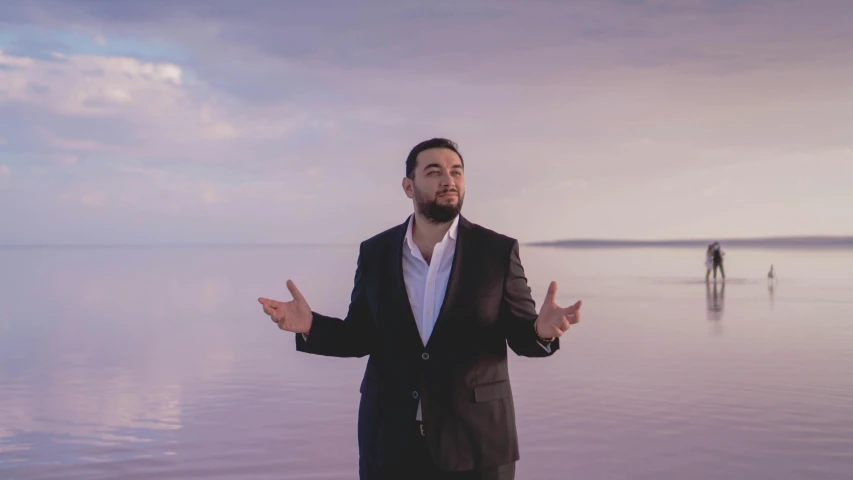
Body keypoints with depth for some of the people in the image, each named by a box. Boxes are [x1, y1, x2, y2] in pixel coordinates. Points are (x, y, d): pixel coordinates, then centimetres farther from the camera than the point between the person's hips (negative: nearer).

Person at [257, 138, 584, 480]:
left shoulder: (498, 251, -3)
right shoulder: (376, 252, 2)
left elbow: (522, 335, -2)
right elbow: (361, 336, 7)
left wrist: (542, 330, -24)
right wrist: (310, 324, -11)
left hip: (475, 439, -1)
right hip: (391, 439, 2)